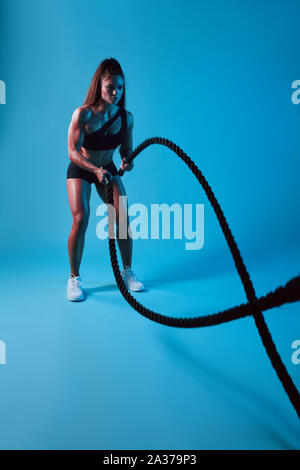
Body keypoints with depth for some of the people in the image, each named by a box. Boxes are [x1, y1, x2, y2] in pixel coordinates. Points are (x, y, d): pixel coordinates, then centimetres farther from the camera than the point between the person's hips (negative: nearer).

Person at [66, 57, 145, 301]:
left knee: (123, 218, -9)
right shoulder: (83, 114, -23)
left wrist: (127, 161, -24)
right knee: (80, 219, -18)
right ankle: (74, 278, -1)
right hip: (80, 170, -3)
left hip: (108, 169, 3)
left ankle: (128, 271, 10)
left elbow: (127, 149, -1)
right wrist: (96, 170, -37)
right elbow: (73, 151, -23)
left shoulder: (126, 116, -11)